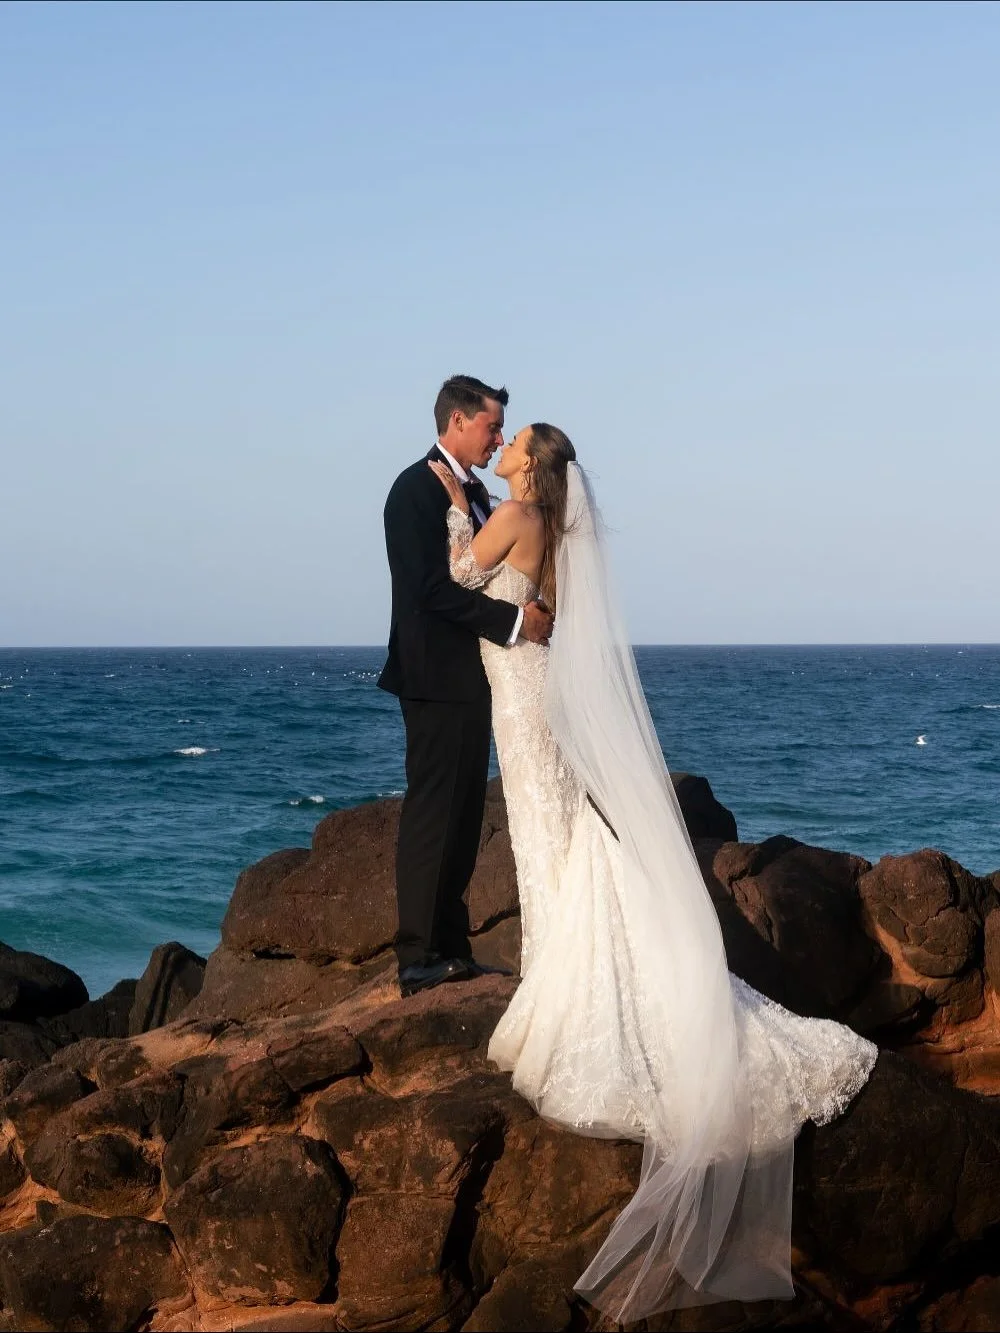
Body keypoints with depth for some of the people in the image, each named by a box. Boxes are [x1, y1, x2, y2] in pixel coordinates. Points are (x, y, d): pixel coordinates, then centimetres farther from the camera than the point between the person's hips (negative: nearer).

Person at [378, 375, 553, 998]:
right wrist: (514, 620, -18)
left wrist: (532, 613, 2)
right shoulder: (417, 489, -11)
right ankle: (419, 958, -5)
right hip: (438, 680, -9)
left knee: (463, 816, 10)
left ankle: (452, 949, 16)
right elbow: (432, 586, -20)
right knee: (432, 816, -8)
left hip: (470, 680, 9)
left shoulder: (474, 492, 17)